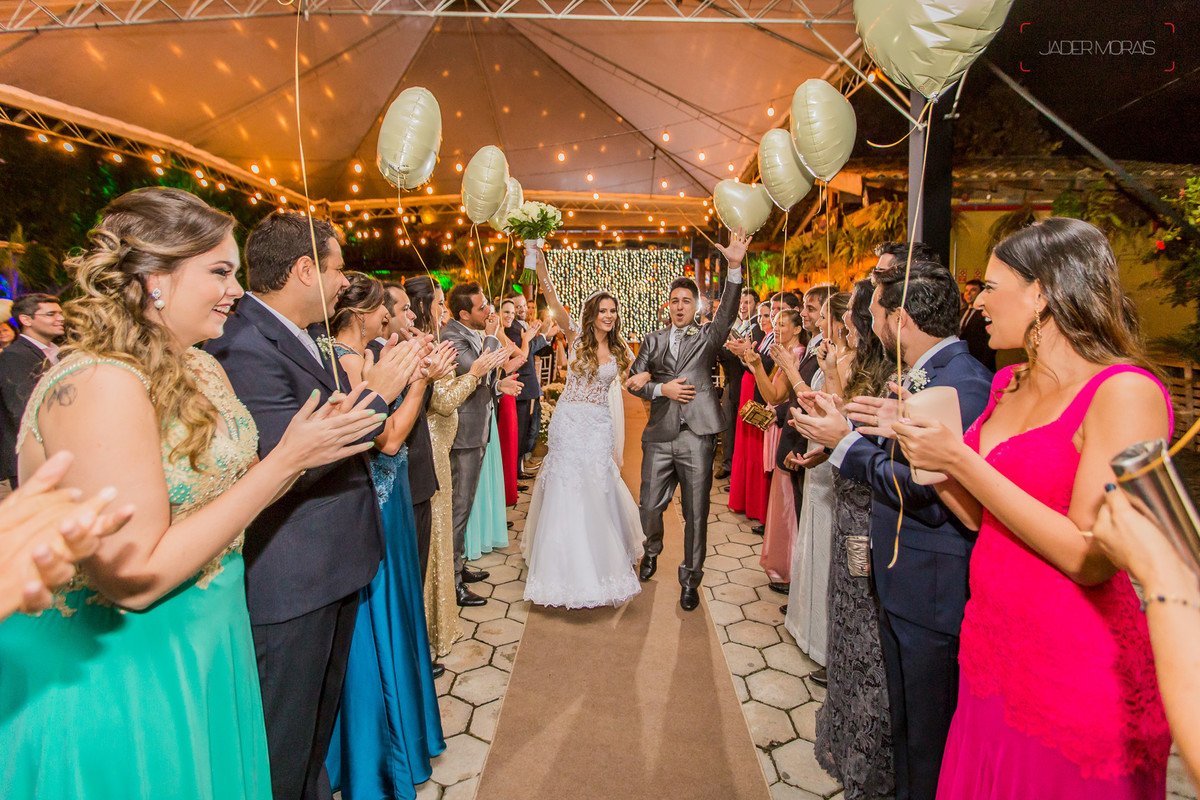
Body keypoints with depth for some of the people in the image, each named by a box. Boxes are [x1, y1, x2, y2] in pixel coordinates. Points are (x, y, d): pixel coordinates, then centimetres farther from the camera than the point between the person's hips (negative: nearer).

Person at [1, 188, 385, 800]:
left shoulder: (201, 370, 2)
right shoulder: (99, 384, -25)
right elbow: (133, 578, -27)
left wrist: (316, 439, -10)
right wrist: (285, 460, -27)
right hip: (113, 681, -8)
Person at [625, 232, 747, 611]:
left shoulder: (708, 336, 8)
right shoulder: (653, 339, 14)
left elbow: (728, 312, -10)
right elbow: (633, 381, 9)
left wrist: (735, 267, -23)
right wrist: (662, 389, -7)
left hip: (697, 436, -2)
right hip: (659, 436, 2)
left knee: (696, 513, 5)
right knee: (650, 506, 9)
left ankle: (690, 580, 22)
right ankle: (652, 551, 41)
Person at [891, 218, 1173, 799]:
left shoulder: (1124, 392, -17)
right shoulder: (1008, 385, 5)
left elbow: (1090, 558, -23)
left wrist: (960, 460, -23)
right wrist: (927, 452, -4)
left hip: (1076, 676, -6)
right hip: (993, 652, 7)